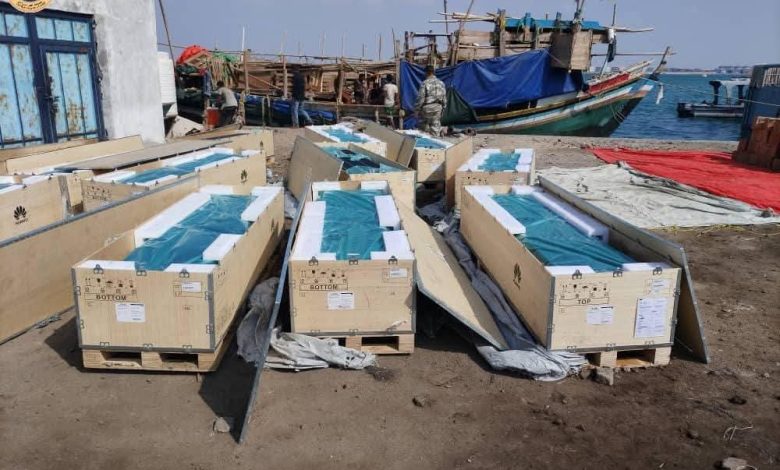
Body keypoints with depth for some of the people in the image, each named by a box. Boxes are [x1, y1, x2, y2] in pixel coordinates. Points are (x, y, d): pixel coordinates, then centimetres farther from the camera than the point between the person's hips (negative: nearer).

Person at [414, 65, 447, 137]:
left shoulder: (425, 83, -12)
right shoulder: (441, 83, 5)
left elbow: (420, 98, -13)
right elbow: (444, 98, 9)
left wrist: (416, 109, -5)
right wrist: (443, 108, 19)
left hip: (427, 107, -4)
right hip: (437, 107, 4)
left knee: (423, 128, 7)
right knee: (435, 127, 7)